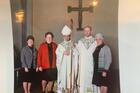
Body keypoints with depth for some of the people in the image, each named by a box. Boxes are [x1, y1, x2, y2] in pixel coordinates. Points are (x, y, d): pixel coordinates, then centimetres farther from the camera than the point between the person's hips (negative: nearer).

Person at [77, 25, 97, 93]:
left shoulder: (95, 41, 5)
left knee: (90, 79, -3)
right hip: (82, 66, 1)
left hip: (91, 65, -1)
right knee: (82, 80, -1)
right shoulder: (80, 42, 11)